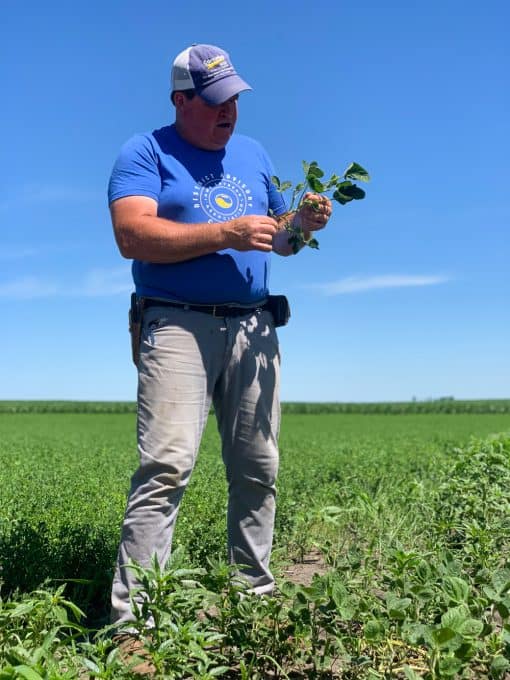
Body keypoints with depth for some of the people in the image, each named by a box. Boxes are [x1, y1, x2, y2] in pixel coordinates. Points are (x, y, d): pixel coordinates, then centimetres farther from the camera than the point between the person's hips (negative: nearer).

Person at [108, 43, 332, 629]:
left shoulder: (253, 153, 22)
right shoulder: (146, 153, 4)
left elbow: (278, 239, 25)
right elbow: (132, 234, -13)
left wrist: (302, 223, 1)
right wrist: (227, 234, -17)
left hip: (253, 328, 6)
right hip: (178, 326, -5)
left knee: (258, 469, 6)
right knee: (167, 466, -17)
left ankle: (256, 594, 21)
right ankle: (131, 618, -11)